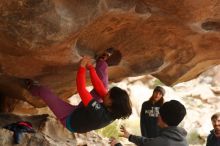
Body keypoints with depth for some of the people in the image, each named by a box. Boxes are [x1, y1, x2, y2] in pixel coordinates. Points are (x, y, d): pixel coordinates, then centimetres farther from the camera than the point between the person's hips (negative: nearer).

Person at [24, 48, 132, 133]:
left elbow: (81, 89, -41)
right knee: (103, 83, -6)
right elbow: (99, 87, -14)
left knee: (43, 90, -1)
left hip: (70, 120, -6)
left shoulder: (99, 113, -44)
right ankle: (102, 62, 19)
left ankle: (31, 87, 34)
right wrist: (90, 67, -14)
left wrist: (82, 67, -33)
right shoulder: (113, 112, -22)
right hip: (81, 112, 6)